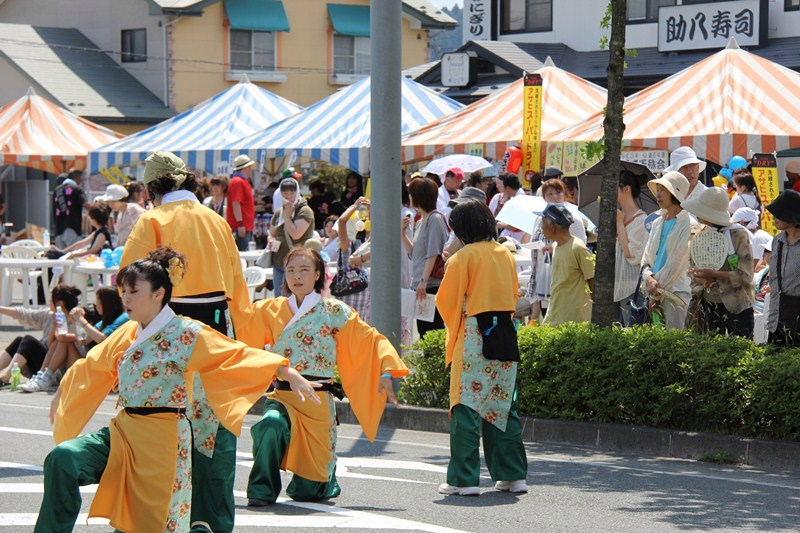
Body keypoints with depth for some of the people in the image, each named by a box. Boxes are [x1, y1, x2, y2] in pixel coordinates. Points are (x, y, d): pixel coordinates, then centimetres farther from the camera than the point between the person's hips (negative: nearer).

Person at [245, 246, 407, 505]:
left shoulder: (335, 311, 2)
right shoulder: (271, 310, 8)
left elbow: (372, 340, 3)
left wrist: (386, 372, -8)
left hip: (318, 400, -1)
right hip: (281, 396, 1)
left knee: (306, 491, 2)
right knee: (272, 423, -37)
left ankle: (325, 480, 41)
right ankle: (262, 492, -20)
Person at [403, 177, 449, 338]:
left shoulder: (436, 219, -8)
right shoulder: (420, 222, 19)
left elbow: (433, 253, -15)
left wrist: (424, 280, -20)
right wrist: (402, 233, 12)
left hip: (432, 285, -9)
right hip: (420, 287, 9)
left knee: (433, 332, -10)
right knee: (423, 331, 8)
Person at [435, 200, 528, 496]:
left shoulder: (463, 257, -8)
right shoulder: (506, 255, 10)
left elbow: (446, 301, -6)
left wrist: (453, 329, 12)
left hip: (472, 338, -6)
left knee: (467, 407, -3)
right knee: (503, 407, 12)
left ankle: (464, 479, -5)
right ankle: (513, 475, 13)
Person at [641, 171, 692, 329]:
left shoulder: (686, 223, -4)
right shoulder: (657, 223, 18)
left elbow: (677, 262, -9)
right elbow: (646, 259, 14)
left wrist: (657, 285, -7)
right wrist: (649, 279, -6)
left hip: (676, 292, -6)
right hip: (655, 292, 6)